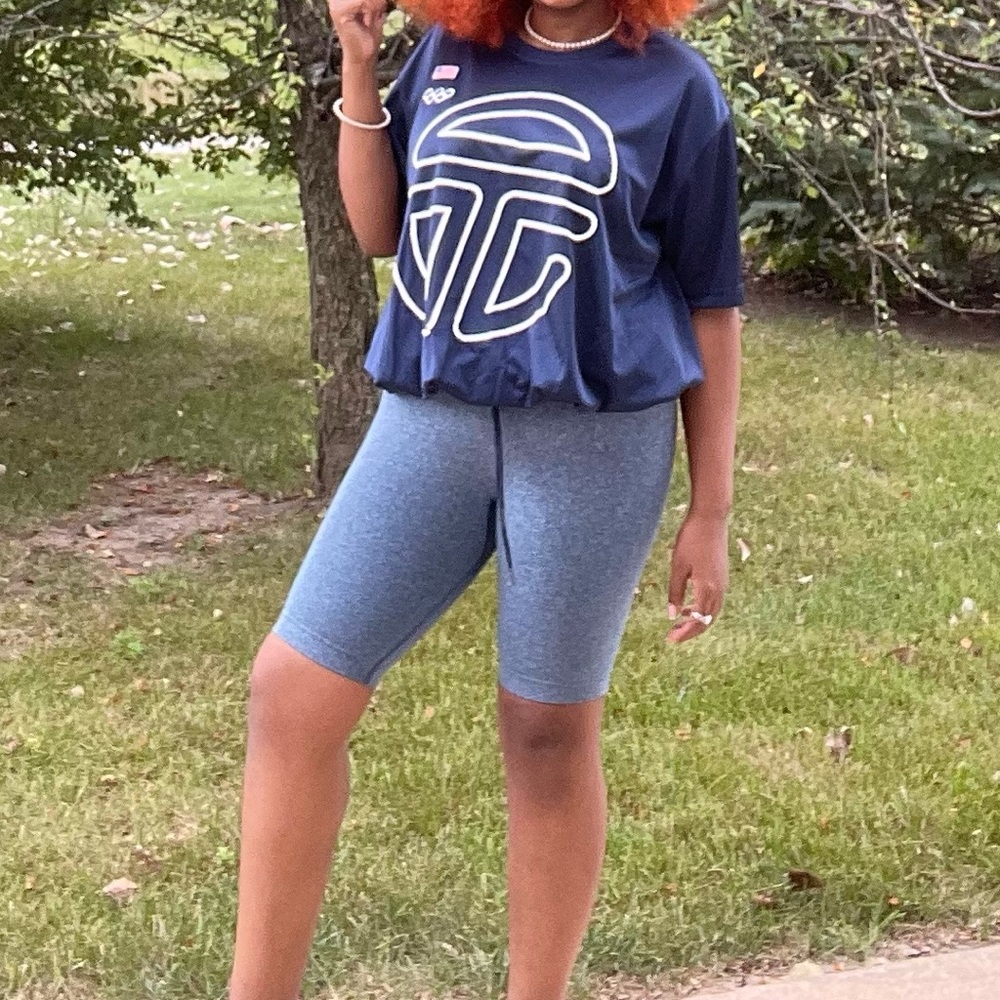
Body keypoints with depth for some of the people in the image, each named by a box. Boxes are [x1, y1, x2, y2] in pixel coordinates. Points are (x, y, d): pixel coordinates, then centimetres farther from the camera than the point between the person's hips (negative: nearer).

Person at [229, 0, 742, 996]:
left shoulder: (673, 88, -1)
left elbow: (709, 307, 2)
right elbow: (379, 230, 14)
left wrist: (710, 511, 1)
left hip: (593, 437, -4)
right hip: (429, 419, 4)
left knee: (548, 729, 5)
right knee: (293, 688, 0)